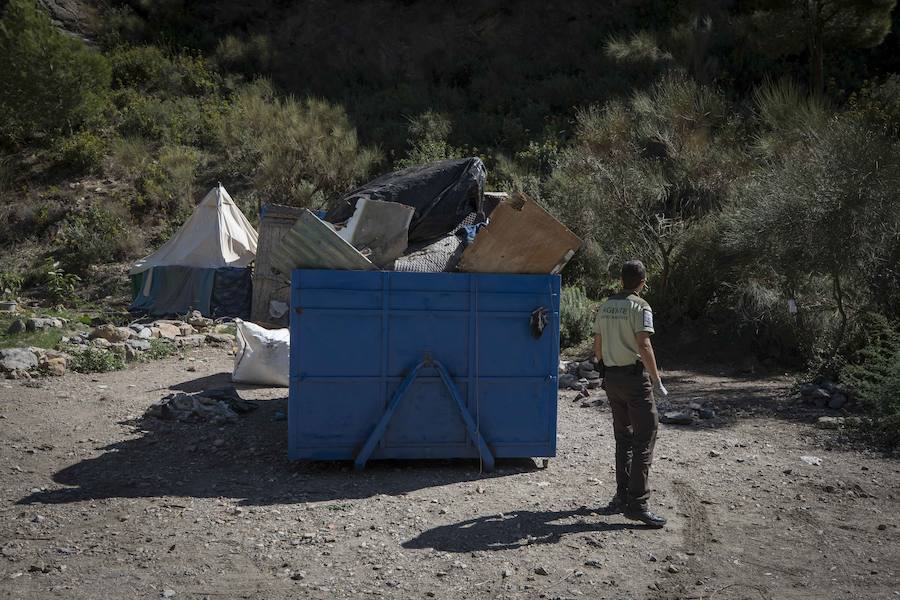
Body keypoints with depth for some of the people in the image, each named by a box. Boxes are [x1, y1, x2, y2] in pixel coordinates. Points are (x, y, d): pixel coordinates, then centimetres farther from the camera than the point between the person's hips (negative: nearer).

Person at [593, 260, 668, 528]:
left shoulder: (606, 306, 10)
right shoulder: (640, 307, -11)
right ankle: (637, 504, -7)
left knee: (623, 438, 16)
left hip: (611, 377, 7)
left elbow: (597, 343, 15)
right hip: (634, 376, -7)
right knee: (645, 437, -4)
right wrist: (657, 380, -17)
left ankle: (622, 496, 21)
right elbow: (643, 346, -20)